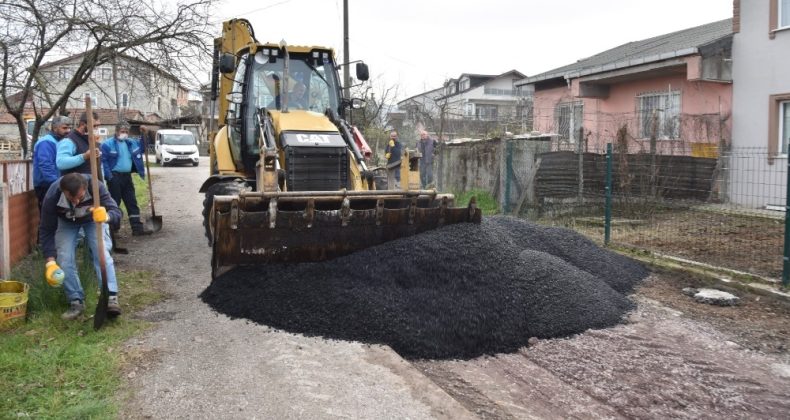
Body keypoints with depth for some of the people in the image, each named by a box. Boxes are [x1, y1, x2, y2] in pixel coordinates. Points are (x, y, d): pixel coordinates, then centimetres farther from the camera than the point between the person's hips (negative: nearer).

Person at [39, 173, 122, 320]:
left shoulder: (96, 187, -39)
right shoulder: (52, 197, -36)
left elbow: (116, 211, -38)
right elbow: (46, 231, -27)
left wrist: (105, 216, -64)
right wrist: (50, 262, -35)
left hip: (94, 218, -1)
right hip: (66, 222, 1)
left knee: (102, 253, -20)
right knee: (65, 259, -13)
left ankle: (111, 297, -22)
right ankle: (76, 302, -2)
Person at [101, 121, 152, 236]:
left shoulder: (131, 143, 10)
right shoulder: (107, 144, -9)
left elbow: (142, 148, 24)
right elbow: (103, 161, -12)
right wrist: (109, 176, -19)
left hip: (127, 176, 6)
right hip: (114, 177, -6)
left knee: (132, 202, 6)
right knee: (114, 202, 1)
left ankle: (137, 228, 8)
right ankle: (113, 228, 10)